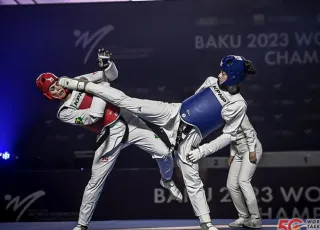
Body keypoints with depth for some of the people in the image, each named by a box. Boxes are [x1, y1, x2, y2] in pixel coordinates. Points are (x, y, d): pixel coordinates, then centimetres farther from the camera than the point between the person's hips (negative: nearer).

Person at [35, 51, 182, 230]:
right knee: (96, 182, -2)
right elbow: (94, 115, -21)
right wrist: (102, 85, -15)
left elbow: (112, 75, 5)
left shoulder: (80, 81, 4)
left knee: (163, 153, -5)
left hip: (127, 120, 3)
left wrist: (106, 64, -17)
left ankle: (167, 181, 28)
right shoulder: (64, 113, -7)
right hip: (110, 136, -3)